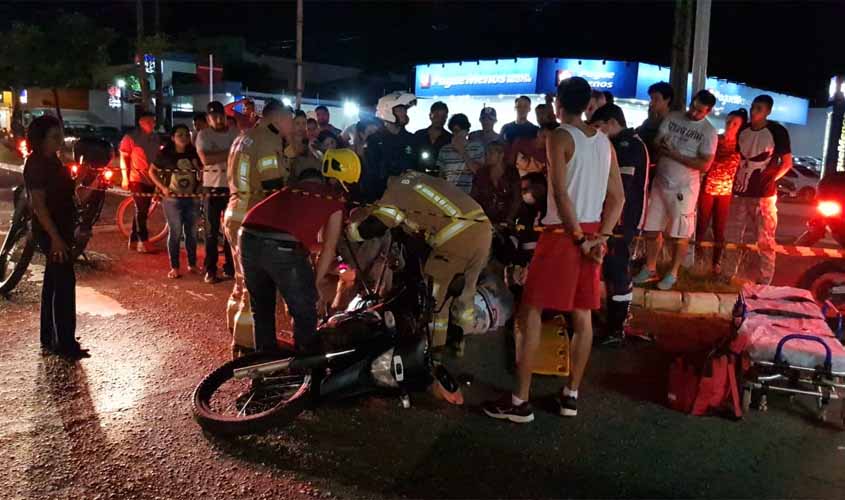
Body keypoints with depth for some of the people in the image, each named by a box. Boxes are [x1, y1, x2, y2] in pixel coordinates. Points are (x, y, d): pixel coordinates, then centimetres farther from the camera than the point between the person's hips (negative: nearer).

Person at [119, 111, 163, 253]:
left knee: (143, 211, 10)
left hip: (151, 179, 6)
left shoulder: (156, 138, 11)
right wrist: (125, 177, -10)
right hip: (137, 179, -6)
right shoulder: (130, 137, -4)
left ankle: (133, 241, 20)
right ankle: (144, 242, -7)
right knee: (141, 211, -10)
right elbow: (123, 158, -2)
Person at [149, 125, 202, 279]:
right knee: (175, 232, -1)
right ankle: (174, 267, 8)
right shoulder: (165, 154, -3)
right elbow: (152, 171, 4)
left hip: (192, 198, 3)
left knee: (191, 232, 10)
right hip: (172, 198, -3)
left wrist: (200, 186, 0)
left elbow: (202, 171, 16)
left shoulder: (194, 153, 4)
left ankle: (192, 264, 24)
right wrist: (162, 187, -8)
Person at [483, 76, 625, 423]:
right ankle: (571, 394, 19)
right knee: (582, 315, 11)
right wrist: (601, 237, 4)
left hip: (563, 233, -7)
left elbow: (561, 193, -18)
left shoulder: (560, 137, -9)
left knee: (530, 312, -2)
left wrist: (579, 238, -13)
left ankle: (520, 401, 0)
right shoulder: (604, 141, 12)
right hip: (591, 233, 7)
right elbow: (618, 196, 10)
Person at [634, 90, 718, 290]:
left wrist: (675, 155, -16)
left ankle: (672, 273, 19)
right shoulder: (672, 117, 3)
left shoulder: (709, 132, -7)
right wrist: (661, 147, -17)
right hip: (660, 183, 4)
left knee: (680, 235, 5)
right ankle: (650, 269, 22)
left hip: (684, 188, -4)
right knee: (651, 229, 7)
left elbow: (705, 165, -13)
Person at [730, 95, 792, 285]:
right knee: (734, 237, 12)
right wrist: (734, 181, 6)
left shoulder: (777, 131, -6)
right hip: (740, 192, 5)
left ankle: (764, 282, 5)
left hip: (764, 194, -5)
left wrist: (770, 180, -10)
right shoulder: (743, 131, 7)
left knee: (765, 240, -1)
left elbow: (787, 163, -2)